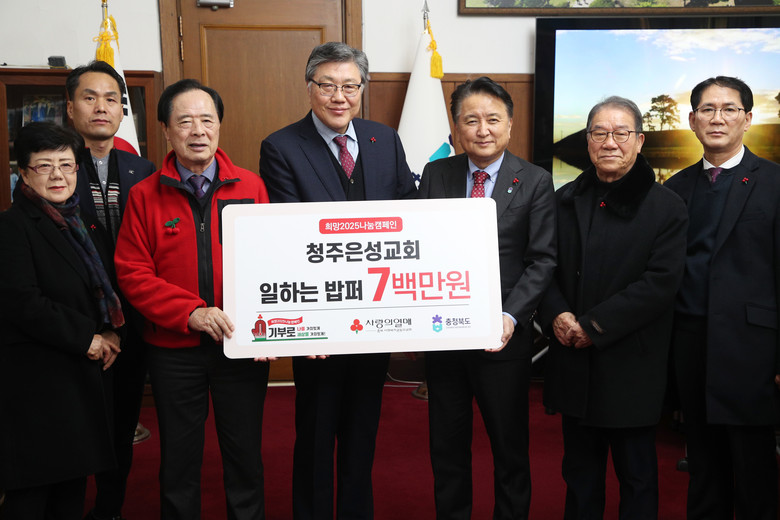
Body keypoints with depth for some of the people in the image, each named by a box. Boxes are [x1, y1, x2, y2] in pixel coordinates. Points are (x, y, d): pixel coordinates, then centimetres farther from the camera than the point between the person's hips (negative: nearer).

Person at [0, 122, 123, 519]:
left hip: (84, 375, 7)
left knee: (73, 488, 14)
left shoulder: (85, 225, 15)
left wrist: (110, 335, 0)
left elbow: (105, 290, 19)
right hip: (35, 381, -7)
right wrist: (86, 337, -14)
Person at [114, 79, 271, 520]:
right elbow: (132, 273, -5)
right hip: (174, 349, 0)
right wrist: (191, 312, -18)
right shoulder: (144, 195, -1)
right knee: (179, 459, 15)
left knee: (245, 456, 12)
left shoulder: (251, 187, 0)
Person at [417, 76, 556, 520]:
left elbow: (542, 261, -7)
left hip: (502, 334, -2)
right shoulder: (435, 175, 5)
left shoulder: (536, 182, -4)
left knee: (510, 444, 13)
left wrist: (510, 316, -20)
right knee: (447, 442, 16)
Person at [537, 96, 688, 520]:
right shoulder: (565, 200, 9)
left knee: (637, 475, 10)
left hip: (631, 367, -4)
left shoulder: (666, 207, -4)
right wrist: (556, 315, -12)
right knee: (579, 472, 16)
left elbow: (660, 283, -13)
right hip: (574, 363, 4)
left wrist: (593, 326, -17)